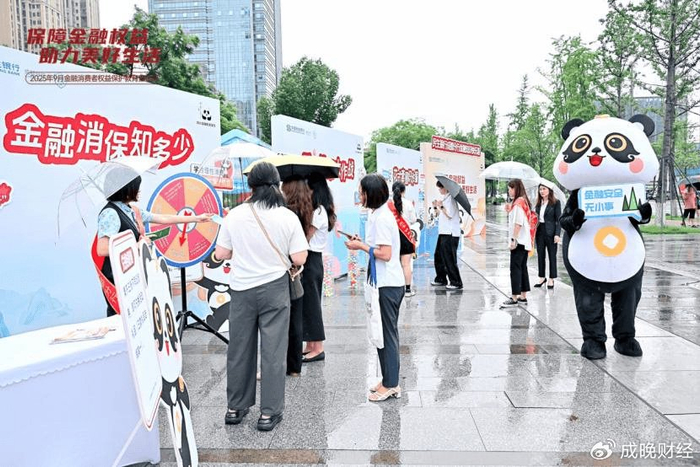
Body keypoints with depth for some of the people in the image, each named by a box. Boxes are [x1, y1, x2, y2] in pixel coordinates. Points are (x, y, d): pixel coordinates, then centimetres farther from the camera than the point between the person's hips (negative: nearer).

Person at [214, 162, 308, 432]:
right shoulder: (288, 217, -9)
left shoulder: (234, 215, -5)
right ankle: (269, 413, 13)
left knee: (239, 349, 14)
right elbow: (299, 258, -9)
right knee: (273, 351, 6)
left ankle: (235, 408, 27)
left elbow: (221, 253, -1)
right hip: (274, 288, -2)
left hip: (241, 290, 2)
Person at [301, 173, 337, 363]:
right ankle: (310, 345, 21)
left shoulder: (318, 212, -15)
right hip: (312, 260, 9)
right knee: (308, 303, 13)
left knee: (311, 303, -3)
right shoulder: (318, 210, 14)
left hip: (311, 260, -9)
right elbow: (306, 236, 11)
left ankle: (318, 348, 5)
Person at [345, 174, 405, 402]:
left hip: (387, 285, -10)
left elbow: (385, 254, -22)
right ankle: (390, 381, 27)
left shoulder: (381, 217, -18)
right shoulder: (379, 214, 13)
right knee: (386, 333, 16)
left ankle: (390, 384, 11)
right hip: (388, 283, 10)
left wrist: (361, 246, -14)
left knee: (386, 334, -1)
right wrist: (362, 243, 9)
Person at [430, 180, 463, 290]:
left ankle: (456, 283, -2)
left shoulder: (450, 198, -12)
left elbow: (450, 214, -20)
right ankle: (441, 279, 26)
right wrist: (436, 207, 8)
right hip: (443, 232, 10)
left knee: (449, 259, -8)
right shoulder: (444, 198, 17)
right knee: (438, 256, 15)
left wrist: (441, 206, -15)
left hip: (450, 233, -10)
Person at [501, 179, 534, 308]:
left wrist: (513, 239, -21)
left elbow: (518, 223, -20)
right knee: (522, 268, 11)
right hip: (524, 241, 10)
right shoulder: (523, 201, 16)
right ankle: (523, 297, 15)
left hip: (518, 242, -10)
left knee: (515, 268, -8)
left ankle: (514, 298, -7)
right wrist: (510, 211, 11)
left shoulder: (518, 202, -13)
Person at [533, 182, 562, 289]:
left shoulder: (555, 202, -5)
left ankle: (551, 279, 14)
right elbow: (535, 217, 12)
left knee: (552, 256, 5)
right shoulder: (538, 203, 10)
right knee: (540, 255, 10)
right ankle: (542, 277, 22)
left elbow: (558, 219, -8)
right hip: (539, 231, 5)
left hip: (550, 232, -5)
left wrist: (557, 234, -15)